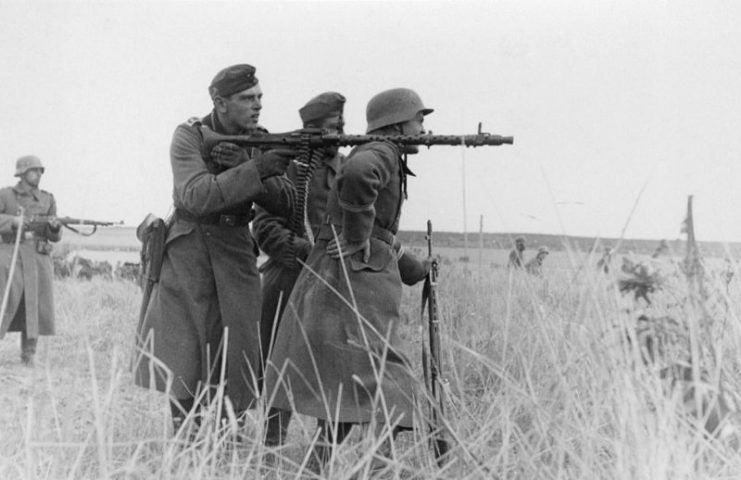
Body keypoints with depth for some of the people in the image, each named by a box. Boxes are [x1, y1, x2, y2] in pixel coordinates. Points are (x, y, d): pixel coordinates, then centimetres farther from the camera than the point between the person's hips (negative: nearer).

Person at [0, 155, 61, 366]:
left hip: (39, 257, 3)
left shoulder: (47, 199, 11)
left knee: (36, 306, 1)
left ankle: (28, 355, 12)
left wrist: (54, 225, -11)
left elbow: (54, 236, 11)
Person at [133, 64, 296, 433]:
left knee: (234, 356, 0)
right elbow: (196, 196, -24)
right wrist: (253, 170, -32)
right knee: (182, 358, -1)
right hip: (188, 253, -3)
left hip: (235, 254, 3)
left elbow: (285, 204, -5)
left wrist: (237, 167, -19)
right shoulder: (189, 136, -8)